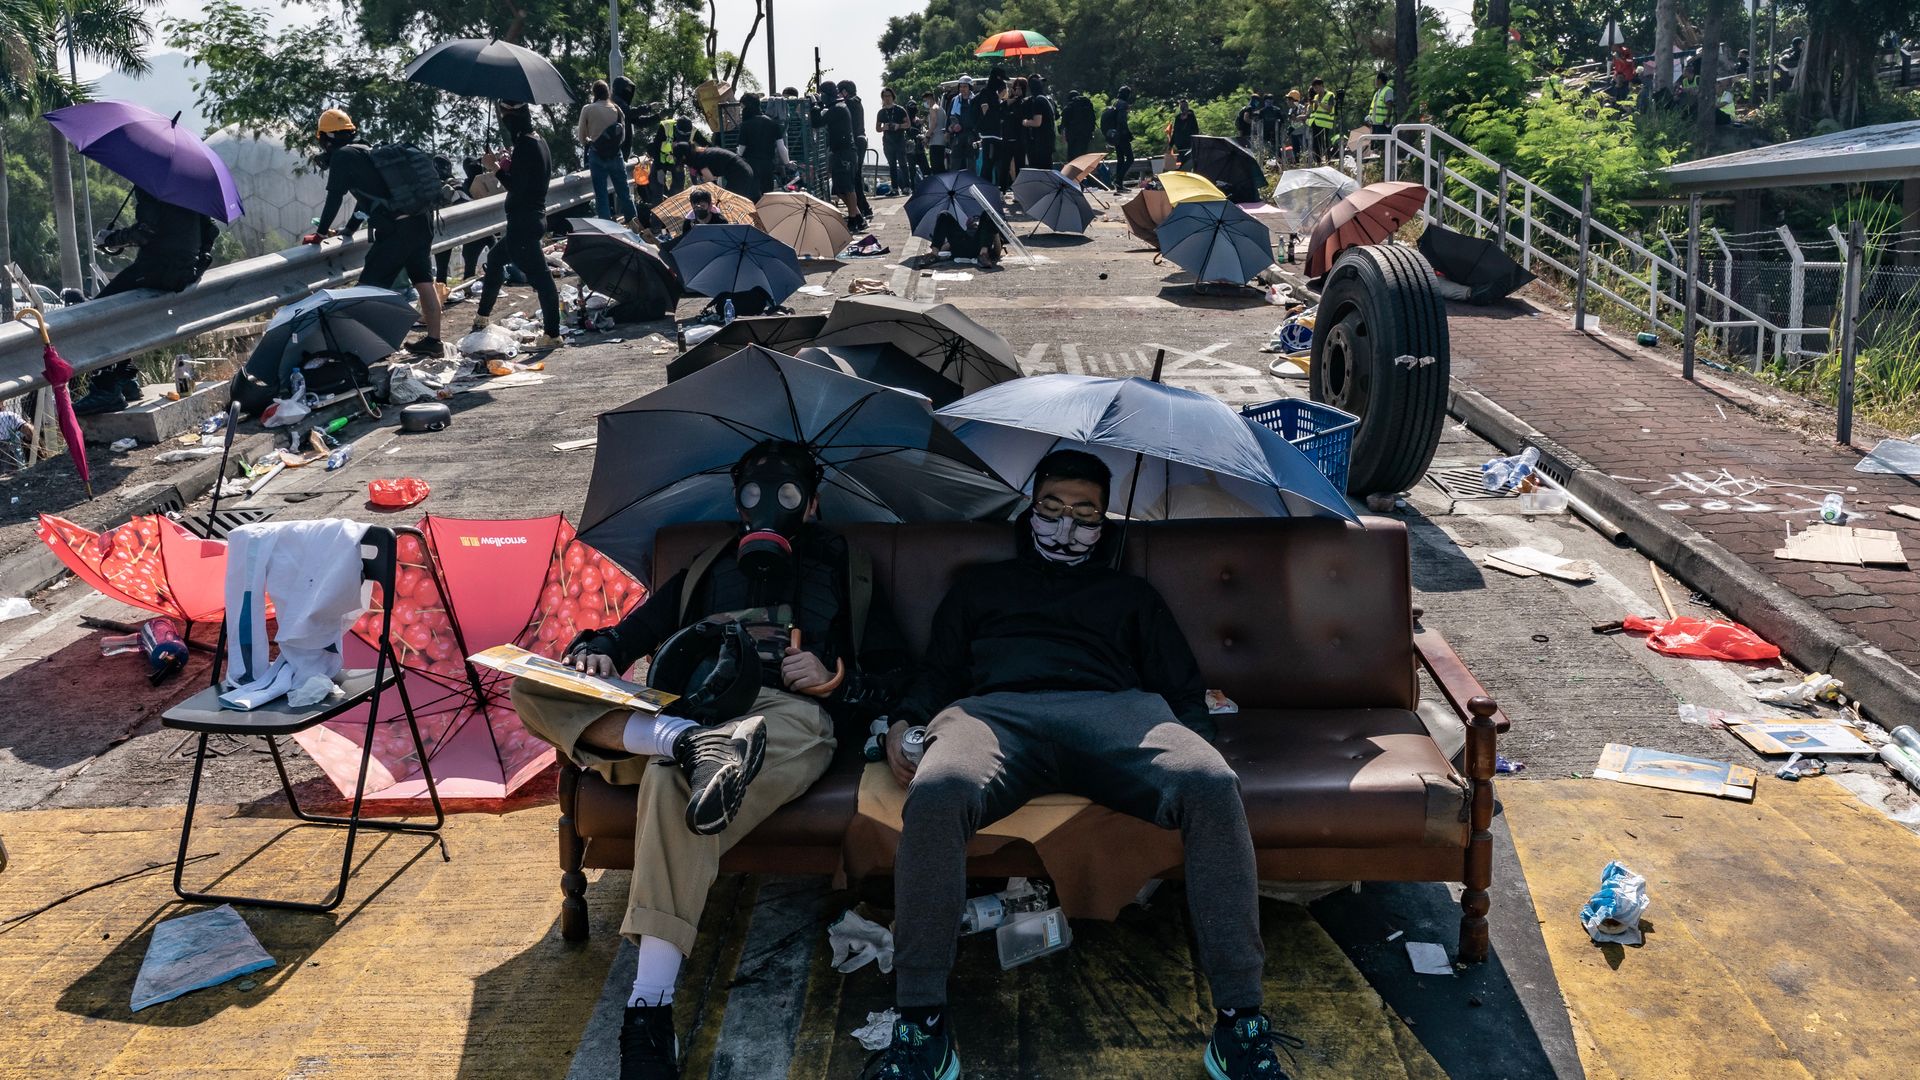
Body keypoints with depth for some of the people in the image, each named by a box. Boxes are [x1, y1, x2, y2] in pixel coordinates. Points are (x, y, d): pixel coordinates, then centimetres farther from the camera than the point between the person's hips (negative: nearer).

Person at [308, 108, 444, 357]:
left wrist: (321, 233, 8)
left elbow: (334, 198, -2)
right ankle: (434, 341, 17)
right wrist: (347, 230, 39)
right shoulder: (367, 150, 26)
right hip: (422, 220, 9)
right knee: (424, 282, 12)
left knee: (371, 287, -5)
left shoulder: (342, 156, -1)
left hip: (397, 228, -9)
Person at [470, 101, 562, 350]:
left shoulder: (524, 145, -18)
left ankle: (552, 335, -12)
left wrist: (498, 170, -11)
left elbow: (517, 188, -20)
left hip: (523, 221, -11)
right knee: (495, 259, 25)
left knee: (539, 276, -11)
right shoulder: (538, 140, 11)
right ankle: (483, 315, 38)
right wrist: (508, 166, 8)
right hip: (534, 216, 11)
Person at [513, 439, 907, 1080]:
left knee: (673, 781, -40)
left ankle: (650, 1009, -46)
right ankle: (687, 742, -42)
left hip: (787, 713, -4)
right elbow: (632, 632, 28)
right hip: (681, 708, 5)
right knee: (532, 689, -18)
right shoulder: (708, 570, 34)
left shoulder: (844, 575, 27)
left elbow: (892, 677, 18)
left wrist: (837, 679, -4)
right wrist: (597, 654, 4)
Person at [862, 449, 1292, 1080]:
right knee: (937, 794, -40)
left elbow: (1183, 688, 27)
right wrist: (905, 722, 4)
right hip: (997, 711, 0)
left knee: (1213, 786, -35)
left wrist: (1192, 741, 2)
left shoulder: (1129, 594, 35)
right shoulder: (980, 584, 36)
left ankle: (1239, 1019, -28)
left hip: (1115, 712, 1)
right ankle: (920, 1024, -29)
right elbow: (937, 671, 28)